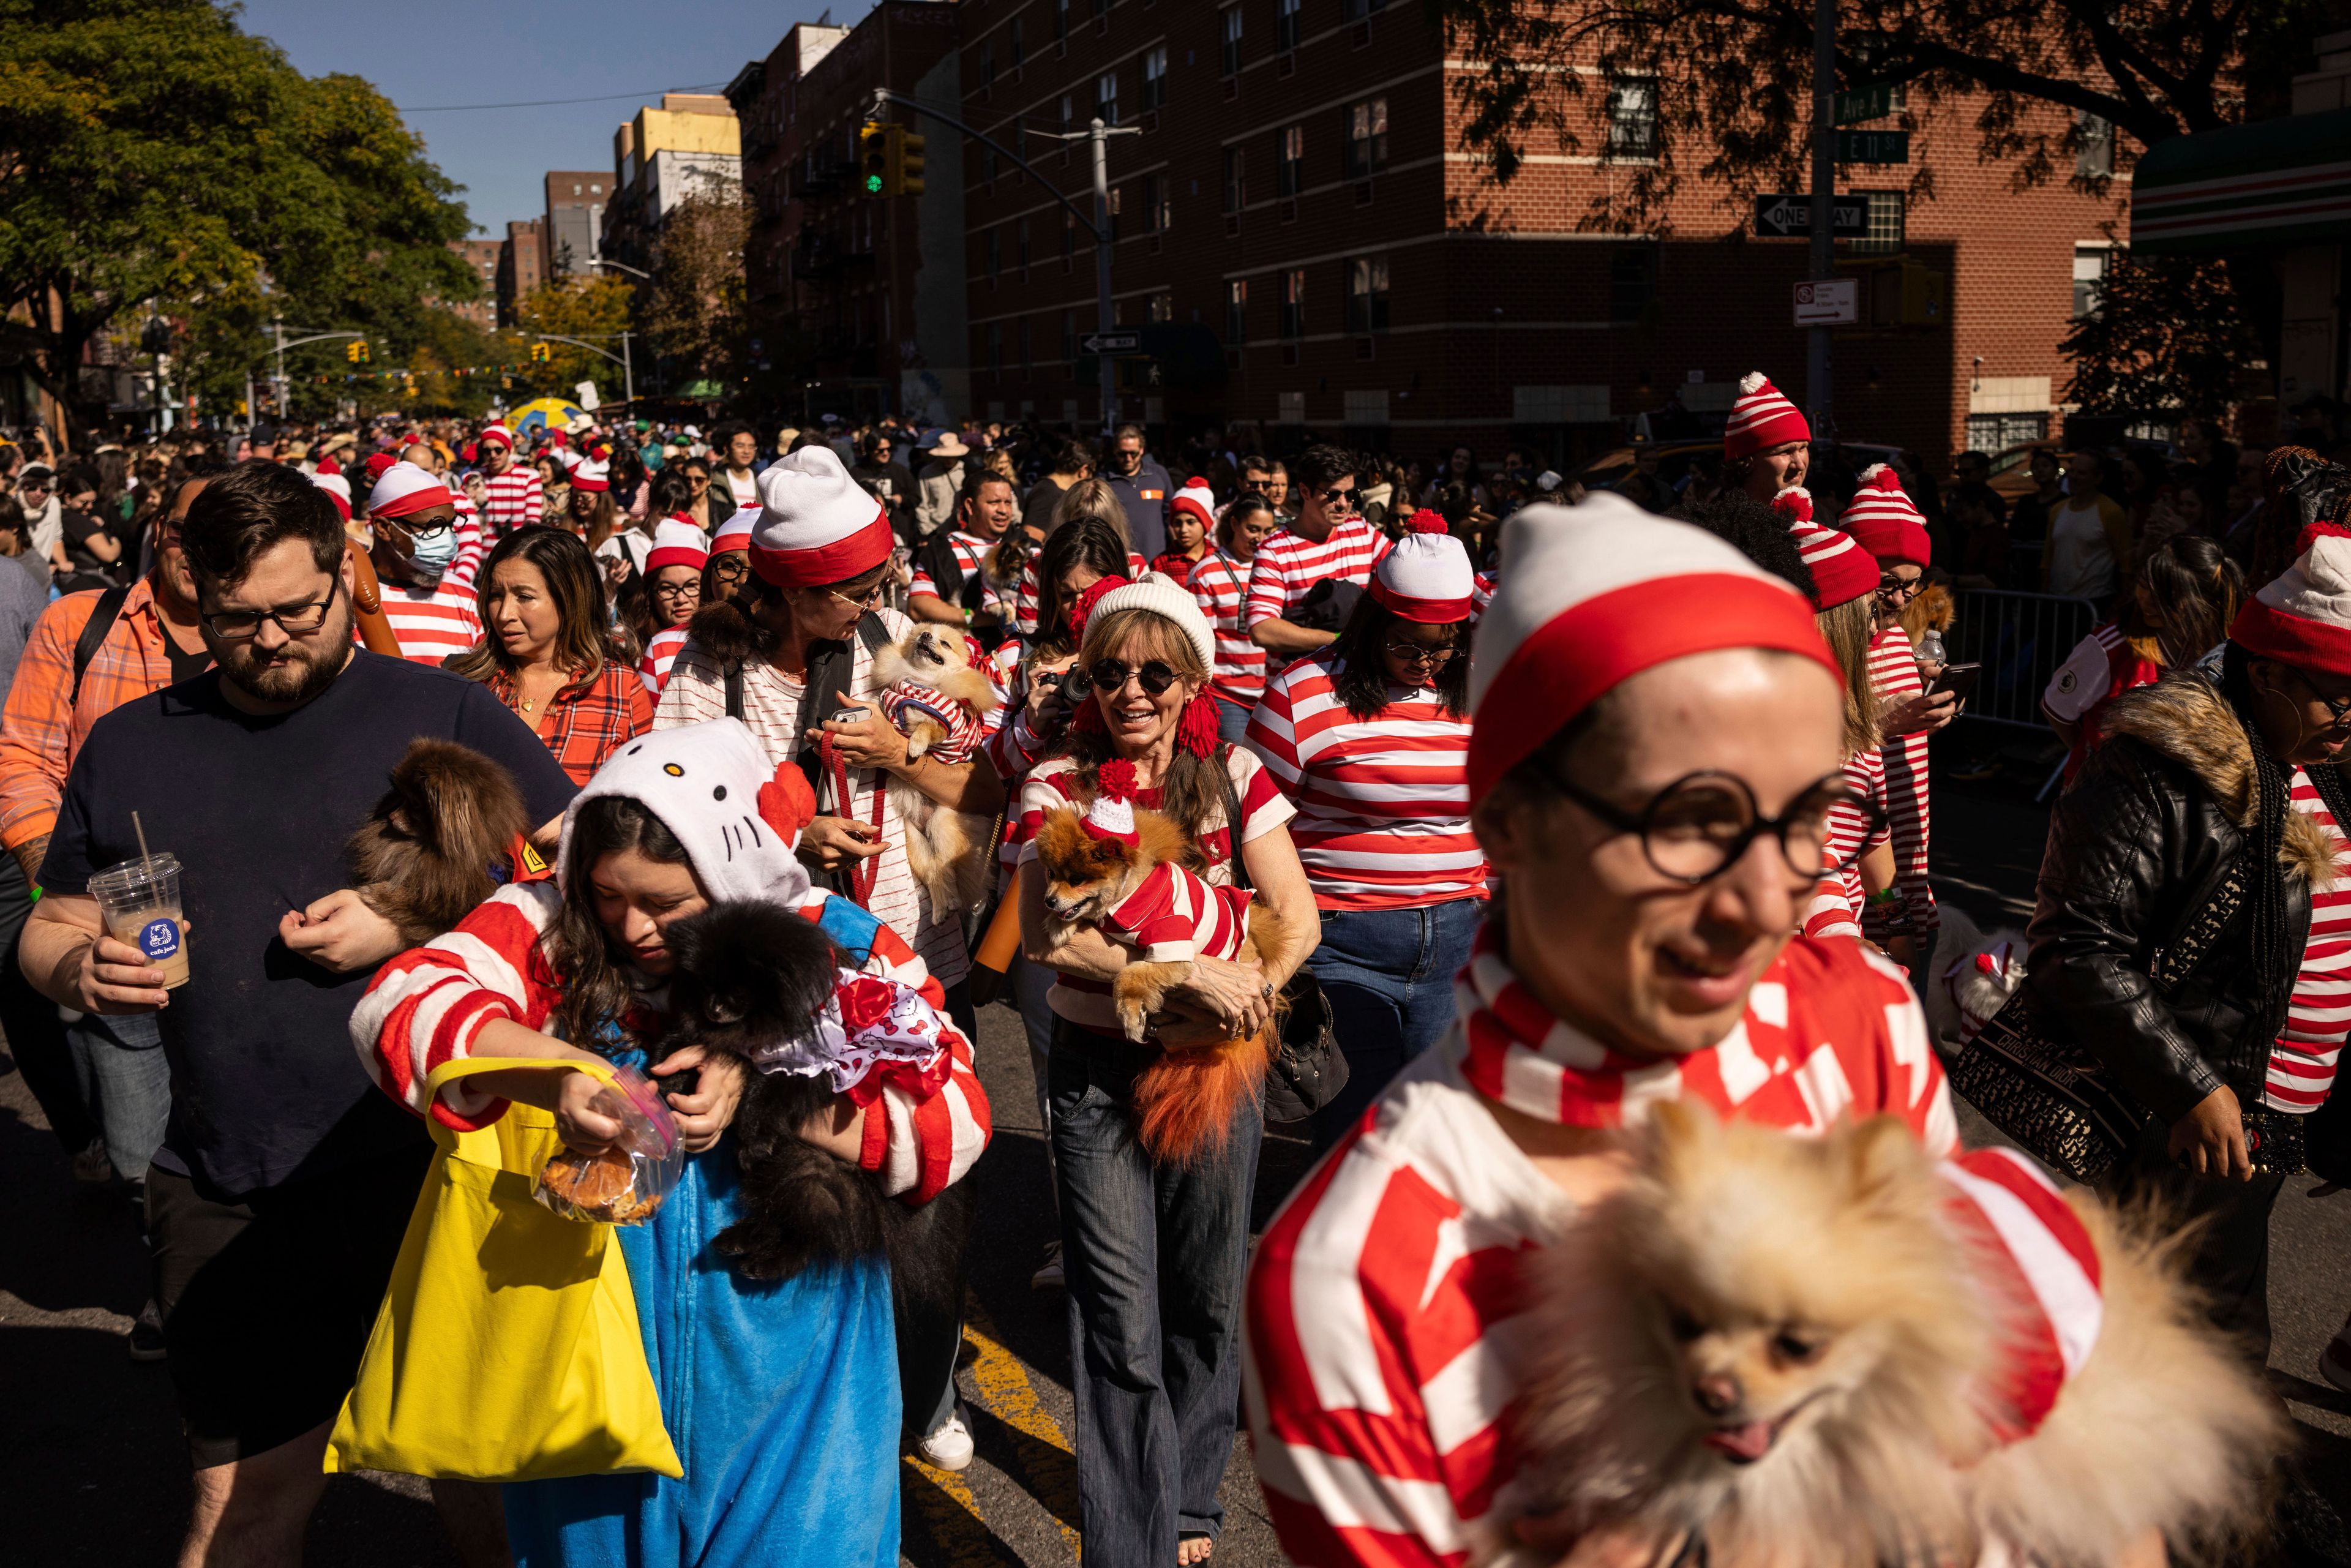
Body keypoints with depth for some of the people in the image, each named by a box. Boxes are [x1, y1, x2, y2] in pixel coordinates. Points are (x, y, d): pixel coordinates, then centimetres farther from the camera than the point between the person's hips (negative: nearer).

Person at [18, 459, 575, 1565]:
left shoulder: (443, 710, 0)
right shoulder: (129, 746, 11)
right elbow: (51, 928, 17)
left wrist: (412, 923, -15)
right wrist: (82, 970, -6)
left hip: (433, 1170, -2)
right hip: (226, 1203, 3)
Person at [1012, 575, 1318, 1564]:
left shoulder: (1236, 778, 1)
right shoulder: (1058, 785, -5)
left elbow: (1296, 917, -4)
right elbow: (1042, 932, -17)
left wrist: (1245, 990, -24)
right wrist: (1190, 973, -24)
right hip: (1098, 1072, -2)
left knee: (1207, 1301, 14)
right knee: (1122, 1325, -1)